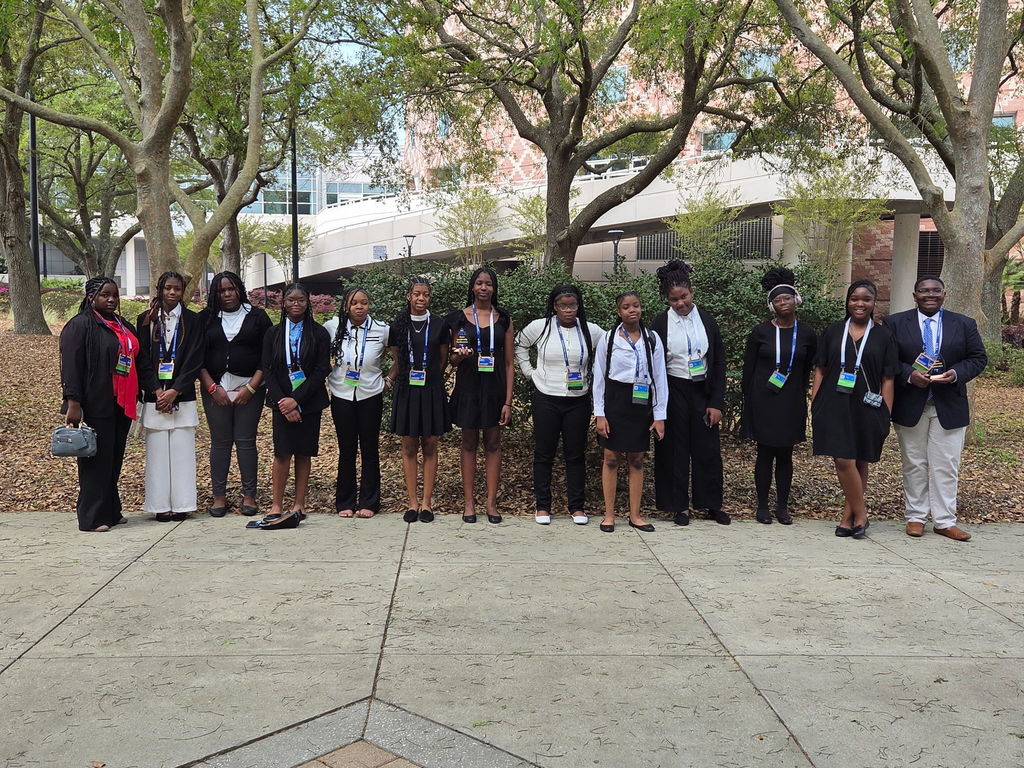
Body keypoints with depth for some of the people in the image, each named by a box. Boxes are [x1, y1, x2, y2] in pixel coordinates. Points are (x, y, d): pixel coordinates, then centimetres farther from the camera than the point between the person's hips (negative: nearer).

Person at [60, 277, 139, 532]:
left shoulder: (123, 325, 16)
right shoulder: (80, 325, -7)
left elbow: (135, 356, 28)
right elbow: (71, 366, -13)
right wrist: (73, 403, -19)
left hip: (121, 404, 7)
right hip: (95, 405, -7)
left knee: (114, 459, 12)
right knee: (97, 460, -4)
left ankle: (111, 511, 21)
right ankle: (93, 517, 3)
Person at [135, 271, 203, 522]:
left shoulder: (192, 320, 6)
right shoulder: (146, 320, 9)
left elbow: (194, 359, -1)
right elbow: (143, 358, 4)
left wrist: (174, 391, -10)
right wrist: (157, 390, -8)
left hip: (182, 396, -1)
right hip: (154, 395, 1)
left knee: (182, 450, -2)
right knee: (157, 451, -1)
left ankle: (180, 504, 4)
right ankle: (160, 505, 5)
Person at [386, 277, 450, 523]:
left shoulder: (438, 324, 2)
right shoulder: (399, 325, 3)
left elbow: (442, 360, 9)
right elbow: (398, 361, 10)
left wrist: (428, 377, 3)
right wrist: (389, 379, -4)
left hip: (431, 392, 0)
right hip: (406, 391, 1)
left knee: (429, 447, 4)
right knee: (409, 448, 4)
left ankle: (426, 502, 10)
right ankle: (412, 502, 10)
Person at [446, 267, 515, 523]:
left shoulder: (503, 319, 4)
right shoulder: (459, 318, 3)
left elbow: (509, 363, 3)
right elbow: (452, 359, 7)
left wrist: (508, 401, -4)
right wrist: (459, 355, -18)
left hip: (495, 387, 1)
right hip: (468, 387, 0)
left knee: (493, 444, 4)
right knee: (469, 444, 6)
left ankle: (491, 502, 11)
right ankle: (469, 502, 11)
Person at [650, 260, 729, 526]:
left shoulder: (706, 320, 1)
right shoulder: (660, 324, -3)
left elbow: (719, 362, 3)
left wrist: (717, 403, -3)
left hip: (703, 391, 2)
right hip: (673, 392, -1)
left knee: (708, 448, 6)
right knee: (676, 448, 5)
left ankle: (712, 503, 20)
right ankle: (680, 505, 16)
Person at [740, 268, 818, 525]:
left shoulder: (807, 334, 2)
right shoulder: (760, 332, -3)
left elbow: (808, 371, 11)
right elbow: (748, 369, 1)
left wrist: (800, 396, 11)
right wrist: (749, 402, 1)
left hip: (791, 403, 1)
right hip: (763, 402, -1)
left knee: (785, 455, 8)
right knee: (765, 454, 4)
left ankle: (782, 506, 17)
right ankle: (763, 505, 14)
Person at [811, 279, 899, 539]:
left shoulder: (883, 336, 6)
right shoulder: (833, 332, 8)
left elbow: (888, 379, 5)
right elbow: (820, 371, 9)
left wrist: (886, 415, -2)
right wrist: (814, 406, 1)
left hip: (867, 408, 0)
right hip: (835, 407, 0)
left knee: (859, 462, 4)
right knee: (843, 461, -6)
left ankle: (849, 515, 15)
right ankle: (859, 514, 8)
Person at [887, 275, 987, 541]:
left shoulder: (964, 324, 6)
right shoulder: (896, 323, 2)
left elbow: (978, 358, 6)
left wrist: (956, 373, -13)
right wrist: (909, 374, -18)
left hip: (949, 407, 1)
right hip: (910, 406, -1)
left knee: (946, 466, 2)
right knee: (914, 465, 7)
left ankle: (944, 521, 10)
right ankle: (916, 517, 16)